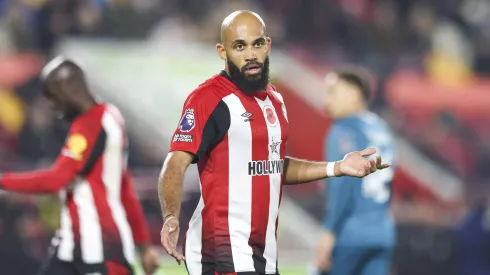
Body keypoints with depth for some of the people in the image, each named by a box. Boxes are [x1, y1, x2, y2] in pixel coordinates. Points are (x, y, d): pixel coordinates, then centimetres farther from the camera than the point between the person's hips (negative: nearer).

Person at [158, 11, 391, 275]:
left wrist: (337, 168, 16)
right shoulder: (209, 98, -12)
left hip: (264, 251, 8)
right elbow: (175, 165, -20)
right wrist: (171, 218, -36)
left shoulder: (273, 99, 14)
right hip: (223, 253, -8)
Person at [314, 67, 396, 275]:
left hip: (349, 235, -7)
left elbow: (343, 185, -16)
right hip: (383, 235, 7)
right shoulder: (381, 130, 16)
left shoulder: (344, 131, -7)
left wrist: (329, 232, -19)